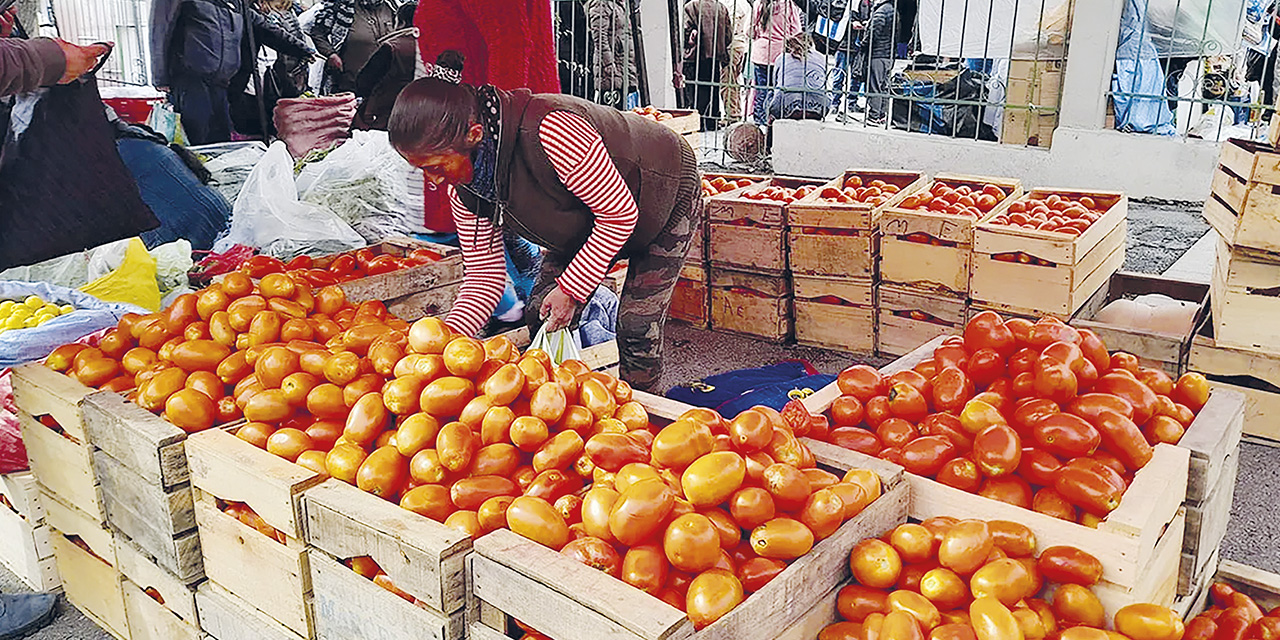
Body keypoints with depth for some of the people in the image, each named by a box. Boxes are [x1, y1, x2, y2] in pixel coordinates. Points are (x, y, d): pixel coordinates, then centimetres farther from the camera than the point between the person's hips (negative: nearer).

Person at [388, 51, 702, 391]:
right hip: (589, 224, 7)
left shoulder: (551, 131, -43)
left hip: (666, 193, -7)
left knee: (636, 329, -11)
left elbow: (619, 213, -32)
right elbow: (484, 274, -10)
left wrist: (571, 289, -27)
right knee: (542, 316, -2)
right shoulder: (462, 184, -17)